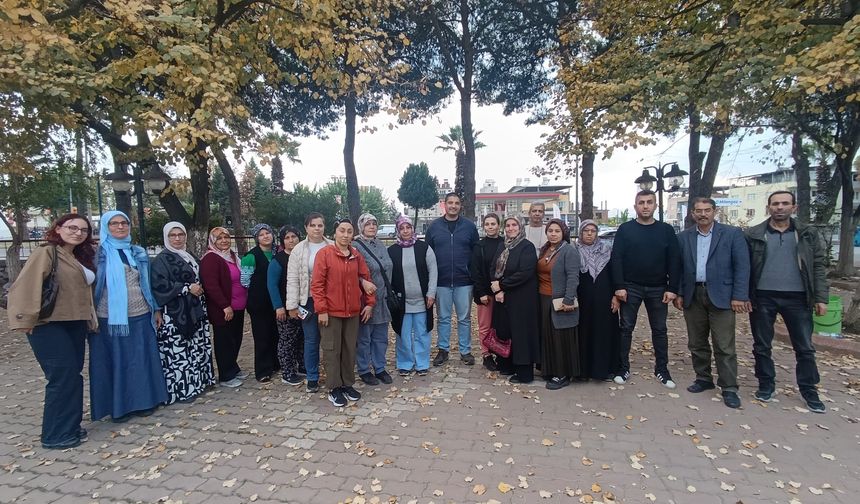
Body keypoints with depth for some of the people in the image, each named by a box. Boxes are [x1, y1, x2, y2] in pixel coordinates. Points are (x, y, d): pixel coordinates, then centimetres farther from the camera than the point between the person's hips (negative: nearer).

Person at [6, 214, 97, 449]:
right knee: (64, 378, -5)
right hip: (49, 326, -7)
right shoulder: (46, 253, -10)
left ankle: (70, 426, 24)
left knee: (72, 377, 12)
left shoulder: (81, 258, 12)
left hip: (75, 324, 7)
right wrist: (26, 319, -18)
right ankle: (56, 435, 8)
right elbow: (25, 287, -16)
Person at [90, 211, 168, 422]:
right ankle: (118, 407, 17)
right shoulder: (99, 253, 0)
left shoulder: (138, 252, 12)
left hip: (140, 316, 3)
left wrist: (156, 309, 12)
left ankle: (143, 401, 21)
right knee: (116, 361, 5)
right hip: (110, 317, -3)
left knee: (141, 359, 8)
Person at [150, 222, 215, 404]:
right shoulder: (162, 259, -6)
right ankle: (181, 389, 2)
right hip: (174, 313, -7)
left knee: (197, 346, 11)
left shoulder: (189, 257, 17)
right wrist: (187, 288, -18)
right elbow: (159, 285, -18)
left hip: (194, 310, 8)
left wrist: (199, 288, 4)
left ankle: (197, 381, 22)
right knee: (178, 350, -6)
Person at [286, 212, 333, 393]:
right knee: (311, 340, 10)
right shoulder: (299, 250, 1)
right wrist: (292, 305, -5)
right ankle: (312, 378, 25)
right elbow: (293, 279, -1)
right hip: (309, 301, 0)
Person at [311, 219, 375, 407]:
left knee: (350, 349, 12)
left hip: (353, 311, 4)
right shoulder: (324, 253, -9)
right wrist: (321, 309, -14)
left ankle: (348, 384, 27)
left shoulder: (356, 255, 5)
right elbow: (317, 284, -11)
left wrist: (370, 303, 7)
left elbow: (366, 278, 12)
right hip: (331, 312, -4)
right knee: (332, 350, 6)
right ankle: (334, 388, 19)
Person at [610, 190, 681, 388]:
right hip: (631, 288, -1)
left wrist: (672, 288, -6)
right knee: (626, 328, 5)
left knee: (659, 330, 11)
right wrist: (619, 286, -13)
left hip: (658, 289, 2)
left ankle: (662, 369, 25)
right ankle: (624, 368, 16)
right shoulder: (625, 229, -2)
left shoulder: (666, 230, 3)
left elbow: (674, 261, 1)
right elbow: (616, 259, -6)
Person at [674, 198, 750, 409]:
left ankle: (729, 388, 10)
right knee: (696, 343, 12)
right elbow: (678, 267, 8)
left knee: (724, 346, -1)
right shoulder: (684, 237, 7)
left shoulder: (732, 233, 0)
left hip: (721, 296, -3)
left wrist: (739, 296, -10)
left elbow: (742, 266, -4)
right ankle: (703, 379, 26)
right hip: (693, 296, 3)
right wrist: (678, 293, 2)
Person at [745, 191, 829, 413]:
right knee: (762, 346, 9)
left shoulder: (808, 234, 6)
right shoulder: (754, 235, 1)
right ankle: (766, 385, 24)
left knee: (805, 347, 9)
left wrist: (821, 298, -2)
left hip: (797, 298, 1)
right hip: (763, 297, -1)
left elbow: (818, 267, 5)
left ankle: (809, 390, 24)